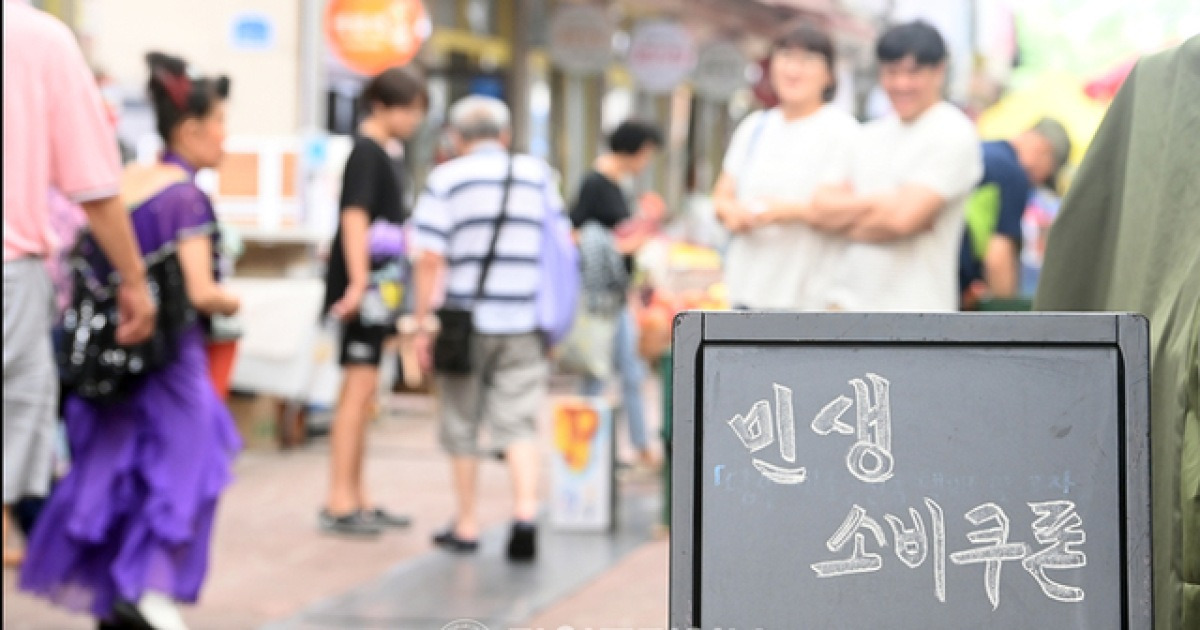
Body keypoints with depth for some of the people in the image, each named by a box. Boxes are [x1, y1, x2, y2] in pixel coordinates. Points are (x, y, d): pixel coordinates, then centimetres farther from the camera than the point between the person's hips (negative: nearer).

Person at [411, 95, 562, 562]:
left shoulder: (446, 179, -1)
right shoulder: (538, 174, 9)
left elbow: (429, 259, -9)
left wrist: (423, 323, -5)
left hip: (468, 319, -2)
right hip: (526, 320, 2)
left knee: (462, 426, 9)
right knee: (518, 422, 2)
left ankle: (467, 526, 16)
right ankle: (526, 510, -17)